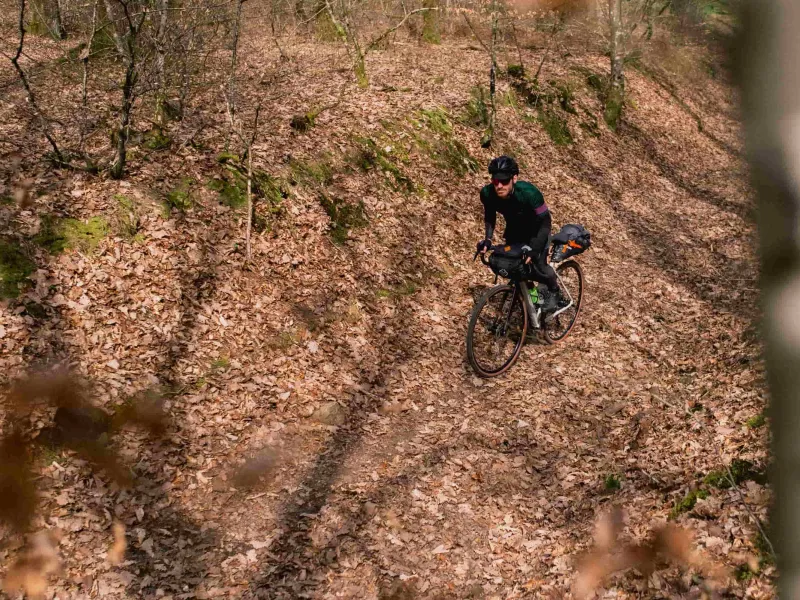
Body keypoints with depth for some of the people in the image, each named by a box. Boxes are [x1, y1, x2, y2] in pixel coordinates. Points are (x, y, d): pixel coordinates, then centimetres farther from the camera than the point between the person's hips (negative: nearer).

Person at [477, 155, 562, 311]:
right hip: (514, 228, 4)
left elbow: (545, 221, -31)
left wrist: (533, 248, -39)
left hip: (536, 229, -4)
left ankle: (554, 292, 15)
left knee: (539, 264, -15)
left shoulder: (529, 193, -40)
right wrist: (488, 238, -18)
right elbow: (489, 216, -6)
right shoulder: (487, 193, -28)